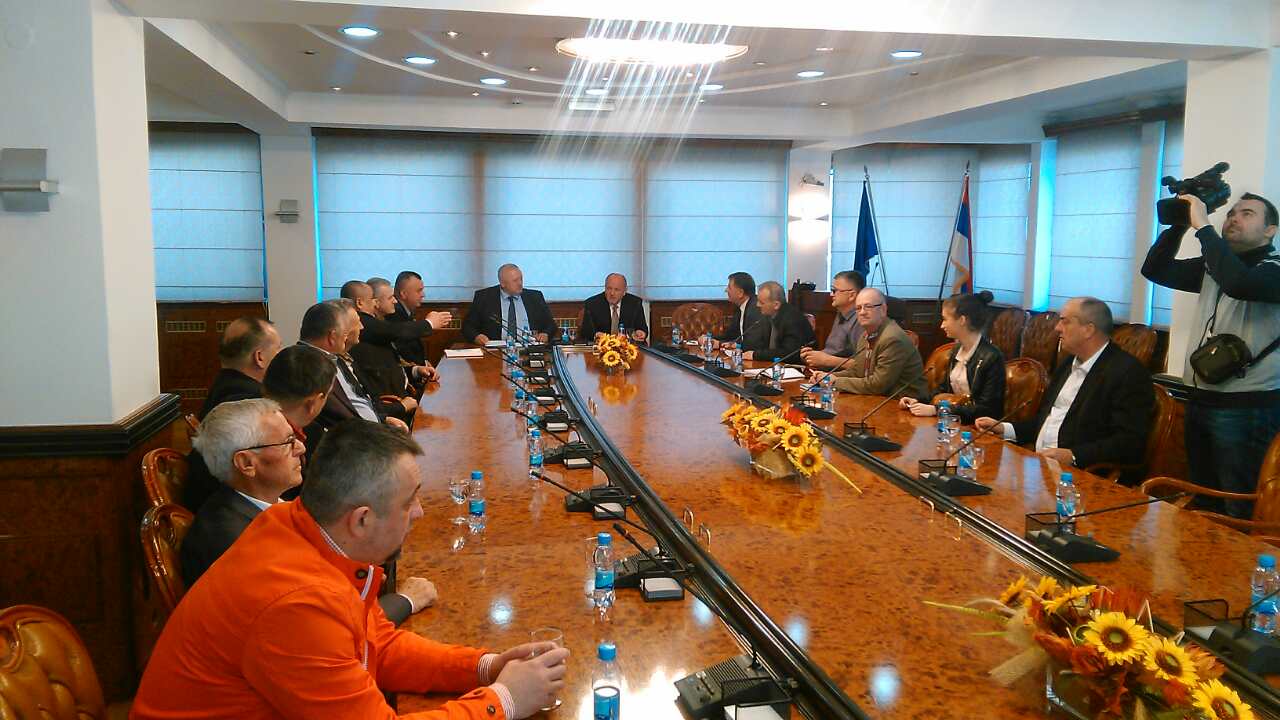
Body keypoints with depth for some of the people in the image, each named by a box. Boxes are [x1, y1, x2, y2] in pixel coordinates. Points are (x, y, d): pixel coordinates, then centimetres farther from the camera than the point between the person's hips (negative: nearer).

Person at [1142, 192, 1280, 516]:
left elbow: (1237, 281, -29)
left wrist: (1203, 226, -21)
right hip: (1200, 400, 7)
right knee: (1203, 503, 17)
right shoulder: (1212, 267, 13)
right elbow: (1155, 269, 12)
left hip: (1248, 407, -7)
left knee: (1240, 513, -2)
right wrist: (1179, 224, 0)